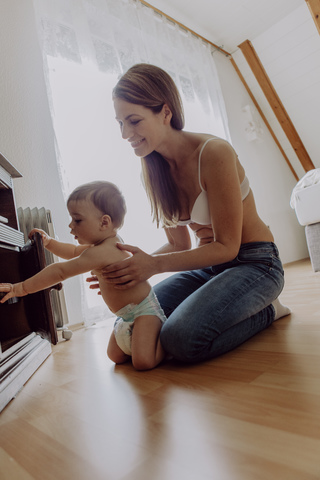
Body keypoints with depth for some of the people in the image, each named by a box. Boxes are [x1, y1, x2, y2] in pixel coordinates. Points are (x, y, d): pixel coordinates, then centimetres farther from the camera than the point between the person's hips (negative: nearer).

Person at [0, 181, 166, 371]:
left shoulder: (100, 253, -28)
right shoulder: (110, 242, 5)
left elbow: (60, 272, -27)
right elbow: (74, 252, 22)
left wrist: (22, 288, -21)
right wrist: (49, 242, 13)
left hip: (145, 310, -10)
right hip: (129, 315, 11)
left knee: (143, 362, -23)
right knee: (116, 357, 18)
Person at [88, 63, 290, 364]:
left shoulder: (214, 153, -21)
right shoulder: (152, 171, 1)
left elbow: (226, 246, -20)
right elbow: (179, 244, 4)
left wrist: (155, 264, -29)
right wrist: (134, 267, -13)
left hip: (253, 263, -7)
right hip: (208, 266, 7)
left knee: (183, 338, -28)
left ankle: (266, 311, 1)